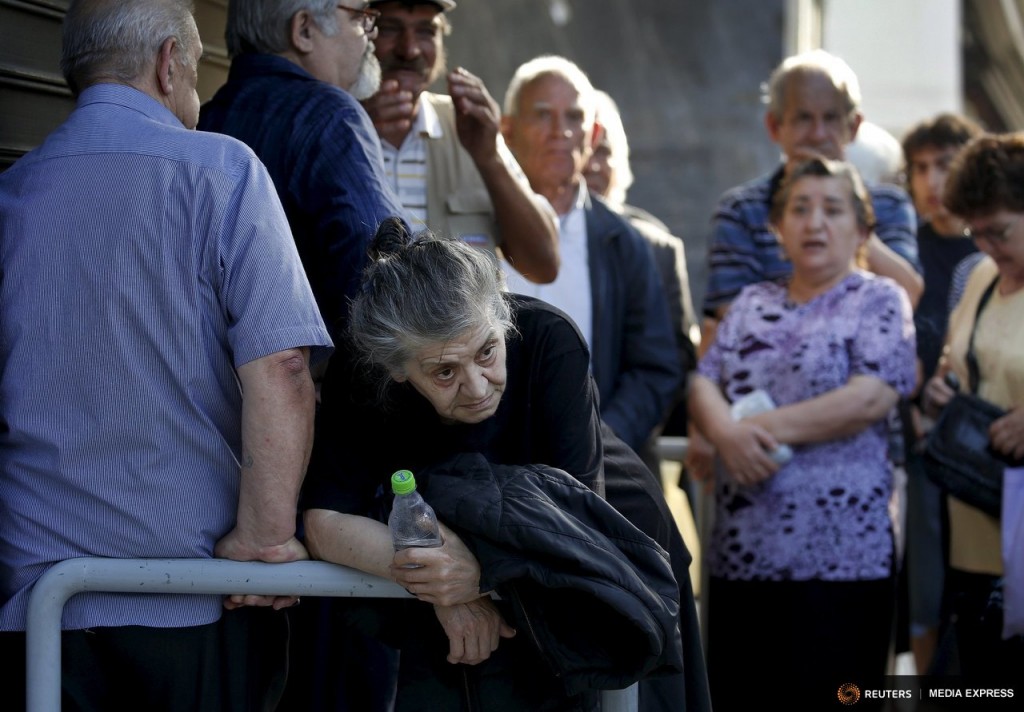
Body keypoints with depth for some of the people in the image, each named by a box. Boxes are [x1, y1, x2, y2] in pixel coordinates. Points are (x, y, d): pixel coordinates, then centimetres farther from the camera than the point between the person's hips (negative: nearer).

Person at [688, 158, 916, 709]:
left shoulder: (878, 301, 2)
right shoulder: (752, 304, 17)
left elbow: (872, 396, -12)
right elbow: (703, 383, 8)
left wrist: (766, 428, -11)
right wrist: (727, 434, -14)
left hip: (839, 556, -5)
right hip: (741, 552, 5)